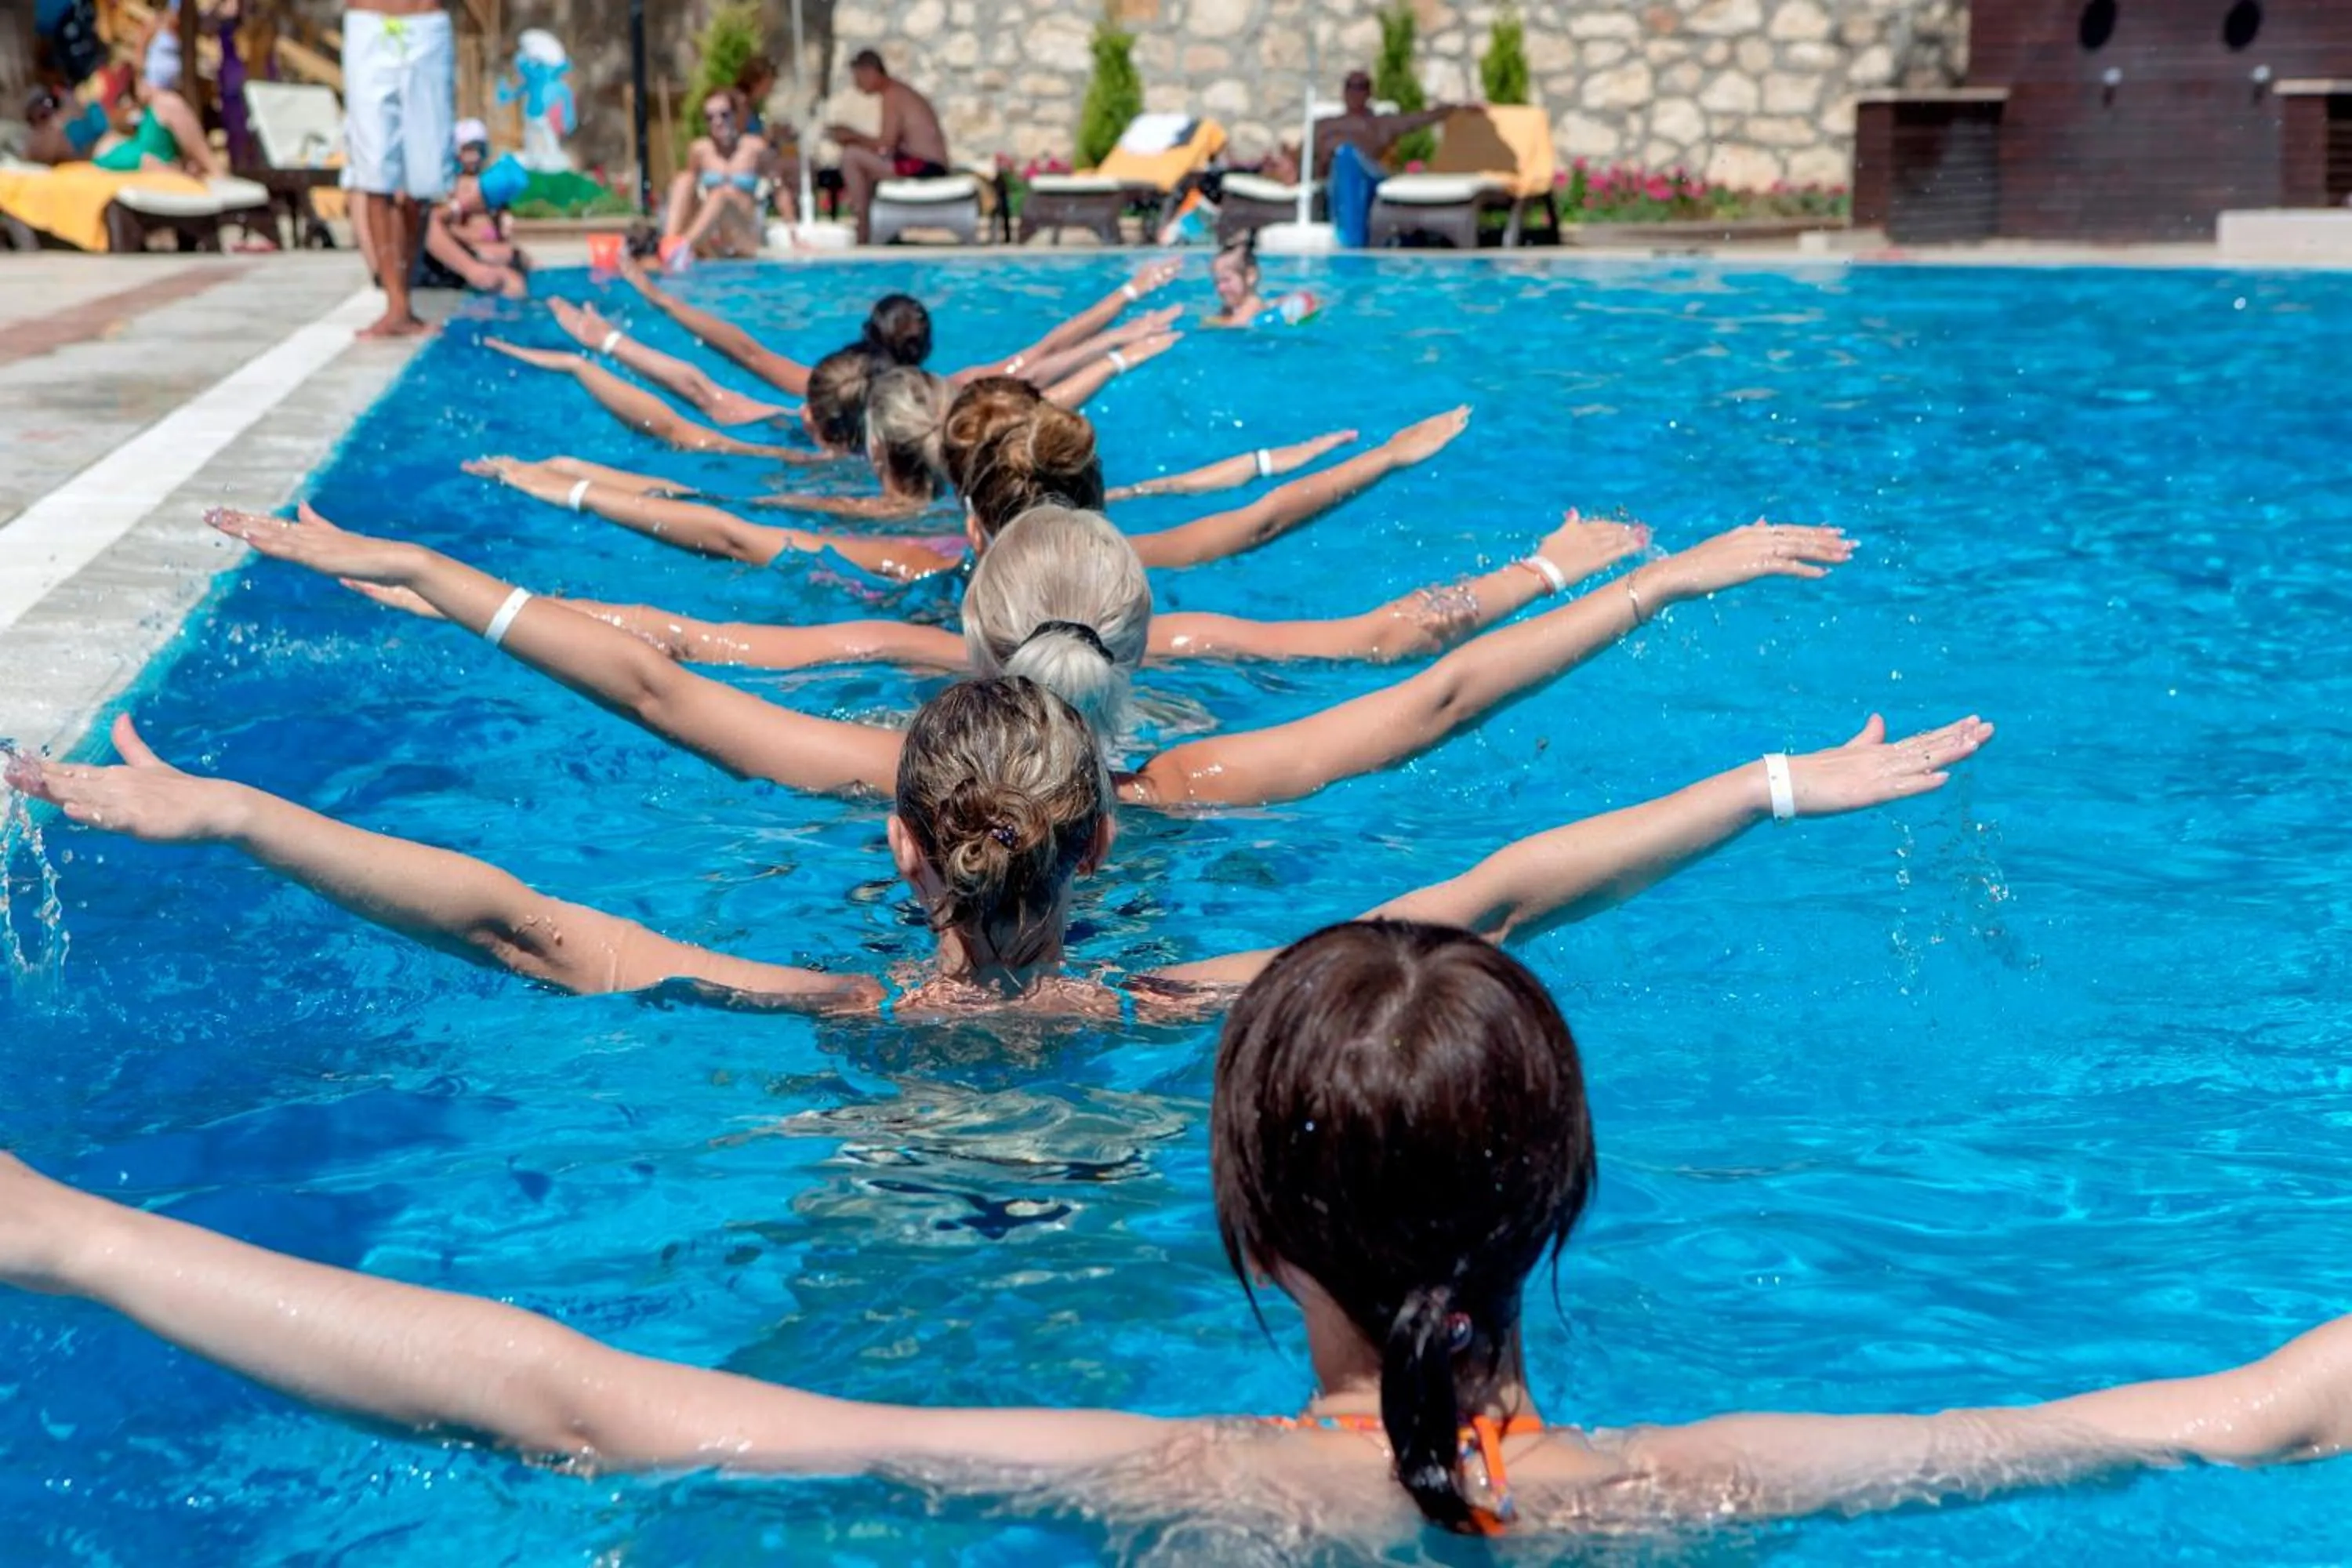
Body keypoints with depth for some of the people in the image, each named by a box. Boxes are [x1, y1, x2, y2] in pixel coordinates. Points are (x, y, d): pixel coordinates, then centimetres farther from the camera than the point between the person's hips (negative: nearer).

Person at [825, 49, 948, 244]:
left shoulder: (892, 95, -11)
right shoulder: (899, 92, 18)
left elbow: (886, 145, -16)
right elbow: (891, 144, 17)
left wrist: (852, 136, -2)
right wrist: (854, 137, 10)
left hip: (922, 168, -10)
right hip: (931, 167, 10)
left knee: (851, 156, -15)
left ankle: (863, 233, -11)